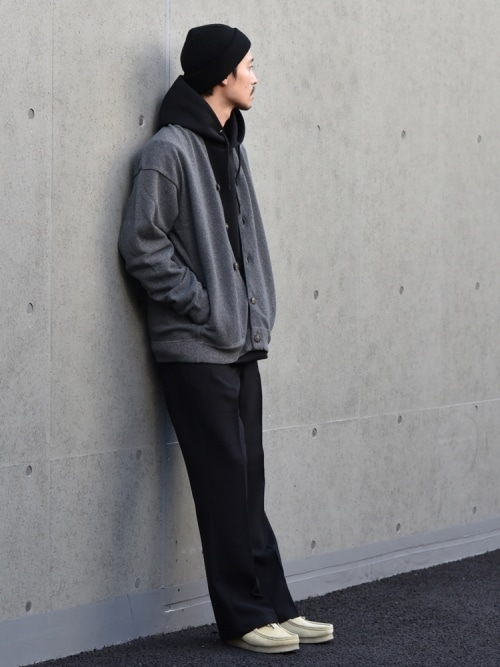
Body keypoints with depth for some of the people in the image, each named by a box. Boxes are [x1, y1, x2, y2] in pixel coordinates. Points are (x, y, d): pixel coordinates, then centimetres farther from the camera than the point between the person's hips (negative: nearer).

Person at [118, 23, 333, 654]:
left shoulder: (229, 146, 15)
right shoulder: (170, 149, -10)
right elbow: (142, 243, -14)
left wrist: (255, 311, 10)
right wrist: (202, 304, -13)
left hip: (241, 342, 8)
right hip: (197, 346, -8)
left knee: (247, 478, 10)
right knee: (224, 478, -3)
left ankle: (272, 605, 15)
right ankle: (244, 616, 4)